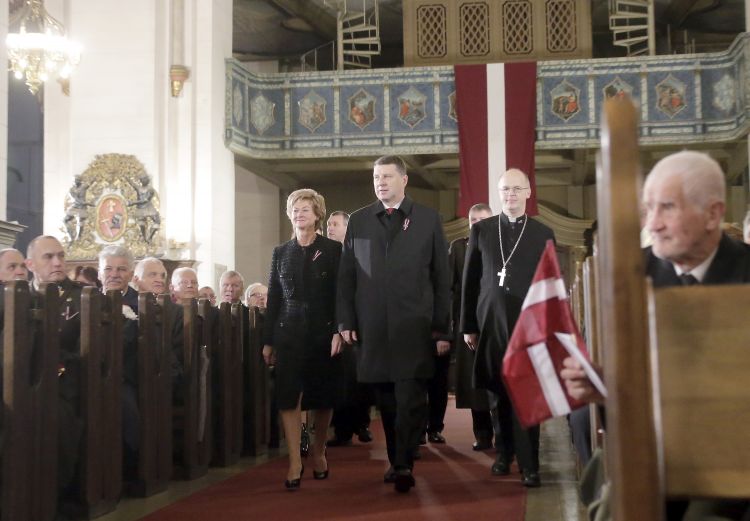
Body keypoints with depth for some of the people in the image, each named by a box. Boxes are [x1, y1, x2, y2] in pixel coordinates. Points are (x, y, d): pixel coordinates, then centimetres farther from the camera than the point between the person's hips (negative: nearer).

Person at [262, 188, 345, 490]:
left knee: (323, 397, 7)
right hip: (288, 334, 2)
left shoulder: (332, 250, 1)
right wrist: (268, 341, 6)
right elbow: (273, 299, 10)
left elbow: (340, 295, -4)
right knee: (288, 396, -8)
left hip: (323, 333, -2)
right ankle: (294, 462, -7)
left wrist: (338, 332, -15)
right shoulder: (281, 253, 10)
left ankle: (319, 452, 25)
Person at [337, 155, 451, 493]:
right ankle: (397, 461, 18)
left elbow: (441, 278, 5)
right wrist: (346, 321, 1)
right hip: (372, 327, 2)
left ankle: (404, 465, -3)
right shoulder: (358, 221, 12)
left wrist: (442, 328, 1)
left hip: (414, 326, -2)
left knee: (410, 398, -7)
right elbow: (346, 275, 10)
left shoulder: (428, 219, 6)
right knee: (386, 400, 7)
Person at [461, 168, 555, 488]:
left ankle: (529, 464, 0)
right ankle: (504, 453, 24)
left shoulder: (543, 234, 5)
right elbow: (469, 281, 8)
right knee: (498, 393, 9)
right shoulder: (481, 230, 7)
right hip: (490, 323, 2)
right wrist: (468, 325, 5)